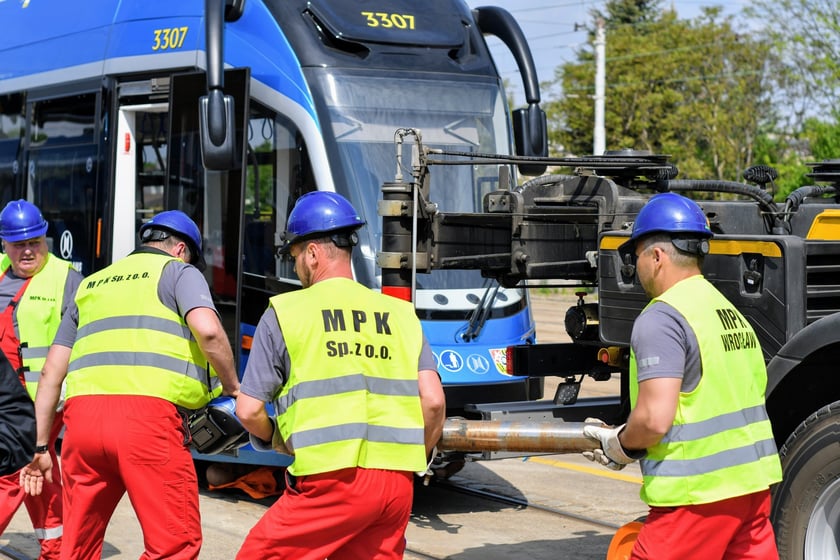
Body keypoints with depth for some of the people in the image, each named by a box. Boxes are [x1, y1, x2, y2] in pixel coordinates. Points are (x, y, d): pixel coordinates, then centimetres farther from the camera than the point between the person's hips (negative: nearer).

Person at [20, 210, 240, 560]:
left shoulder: (91, 285, 29)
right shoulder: (178, 271, 15)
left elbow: (51, 373, 24)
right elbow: (207, 330, -7)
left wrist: (39, 446, 26)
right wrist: (232, 387, 7)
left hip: (83, 414, 5)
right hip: (147, 414, -5)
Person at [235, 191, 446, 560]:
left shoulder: (285, 311, 4)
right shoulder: (400, 314, 14)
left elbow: (249, 411, 2)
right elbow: (433, 402, 5)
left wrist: (275, 441, 23)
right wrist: (417, 458, 21)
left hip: (333, 478, -5)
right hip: (397, 484, 5)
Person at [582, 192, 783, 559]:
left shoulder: (662, 318, -13)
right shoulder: (730, 311, 15)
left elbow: (654, 419, -22)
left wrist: (620, 446, -1)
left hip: (697, 490, -8)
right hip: (753, 483, 8)